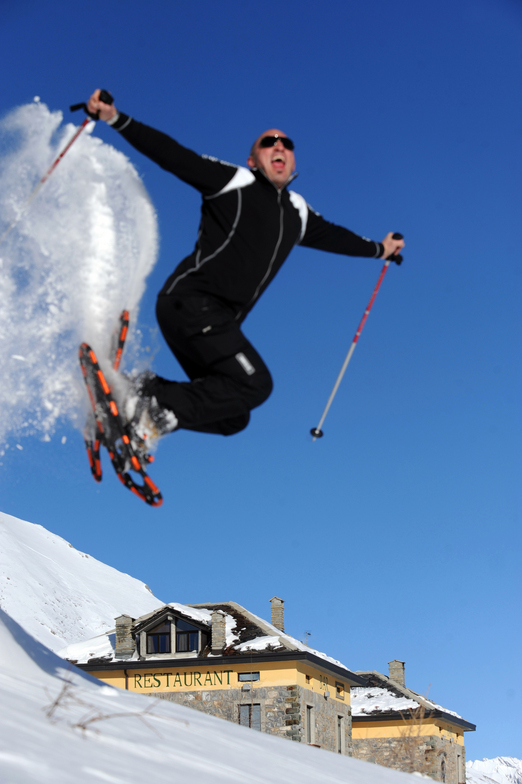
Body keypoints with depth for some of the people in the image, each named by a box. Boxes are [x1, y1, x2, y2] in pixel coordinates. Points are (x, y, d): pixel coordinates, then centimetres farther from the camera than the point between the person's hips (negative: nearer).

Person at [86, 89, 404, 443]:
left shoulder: (297, 212, 22)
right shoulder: (235, 182, 4)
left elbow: (331, 236, 41)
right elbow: (171, 154, -4)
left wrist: (378, 249, 55)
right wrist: (117, 119, -15)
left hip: (220, 324, 8)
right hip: (191, 301, -8)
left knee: (232, 417, 1)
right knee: (254, 384, -21)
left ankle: (148, 390, 1)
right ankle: (158, 406, -18)